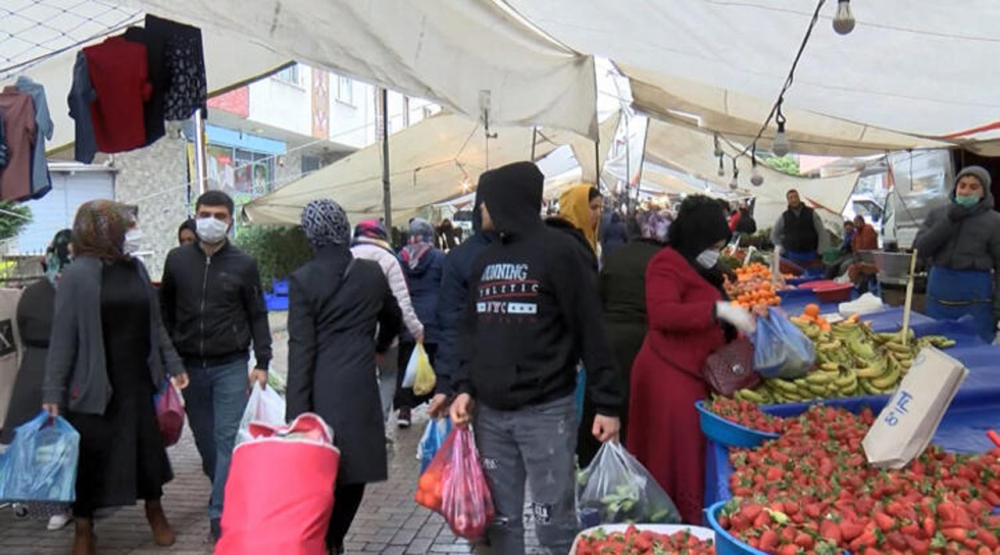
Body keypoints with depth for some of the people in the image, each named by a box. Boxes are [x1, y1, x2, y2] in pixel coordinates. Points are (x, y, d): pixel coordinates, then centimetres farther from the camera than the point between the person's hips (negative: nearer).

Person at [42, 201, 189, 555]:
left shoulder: (136, 269, 6)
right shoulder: (78, 275, -10)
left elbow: (154, 324, 12)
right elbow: (63, 337, -11)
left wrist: (173, 365, 11)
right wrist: (53, 393, -13)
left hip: (138, 382, 5)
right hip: (94, 386, -5)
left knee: (148, 447, 14)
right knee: (90, 456, 6)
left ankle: (154, 510, 35)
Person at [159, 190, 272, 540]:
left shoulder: (243, 264, -2)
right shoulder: (177, 260, 4)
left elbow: (257, 316, 2)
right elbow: (165, 311, 11)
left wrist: (262, 363, -4)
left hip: (231, 366, -3)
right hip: (190, 365, 3)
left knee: (228, 439, -5)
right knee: (203, 436, 12)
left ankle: (221, 512, 1)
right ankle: (225, 491, 32)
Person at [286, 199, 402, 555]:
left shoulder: (303, 280, -7)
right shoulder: (372, 273, 3)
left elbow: (300, 349, -10)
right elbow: (393, 319, 21)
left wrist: (296, 412, -8)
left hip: (322, 391, -2)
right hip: (361, 389, 2)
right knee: (355, 470, 11)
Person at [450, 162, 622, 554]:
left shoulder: (555, 250, -7)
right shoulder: (485, 259, 13)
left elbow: (589, 330, -9)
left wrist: (607, 403, -10)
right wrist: (464, 387, 4)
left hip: (546, 410, -6)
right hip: (490, 412, 6)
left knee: (554, 523, 2)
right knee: (500, 520, 13)